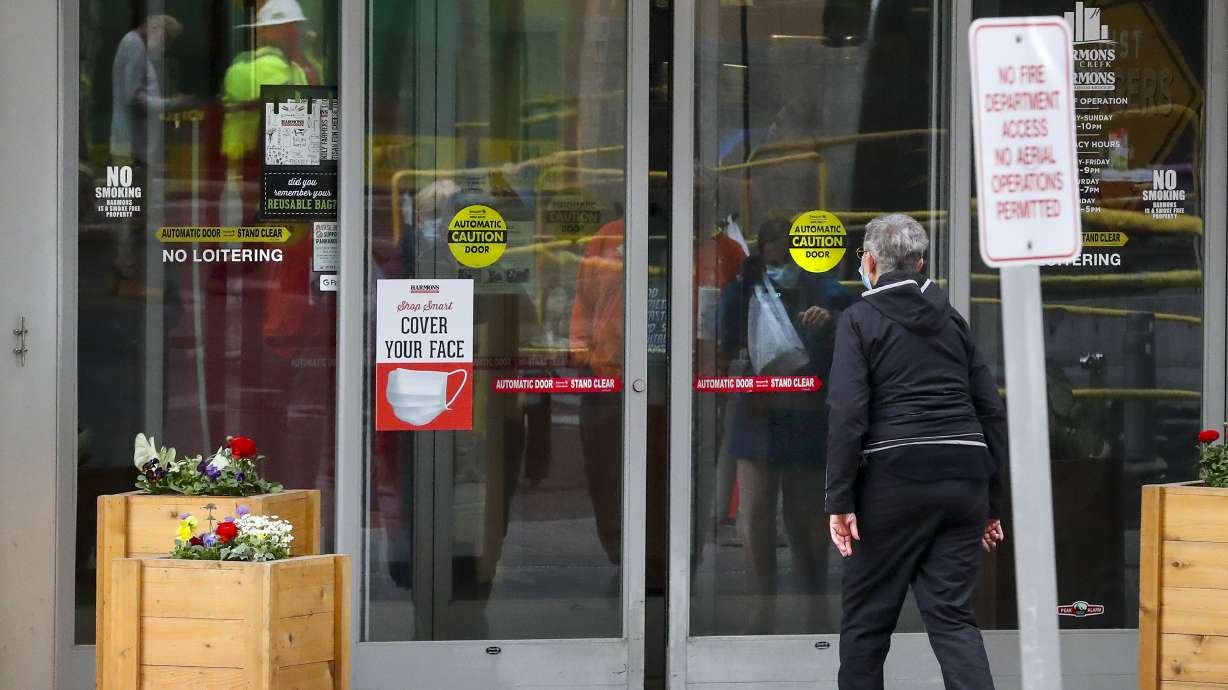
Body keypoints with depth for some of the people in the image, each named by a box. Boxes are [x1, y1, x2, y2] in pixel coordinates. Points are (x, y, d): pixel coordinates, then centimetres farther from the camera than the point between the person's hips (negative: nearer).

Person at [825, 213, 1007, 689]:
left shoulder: (860, 319, 1)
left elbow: (848, 413, -10)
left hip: (895, 478, -4)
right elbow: (991, 410, 15)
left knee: (867, 615, 8)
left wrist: (839, 500, -10)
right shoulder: (951, 320, 16)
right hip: (963, 477, 4)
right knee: (951, 613, 2)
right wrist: (992, 502, 18)